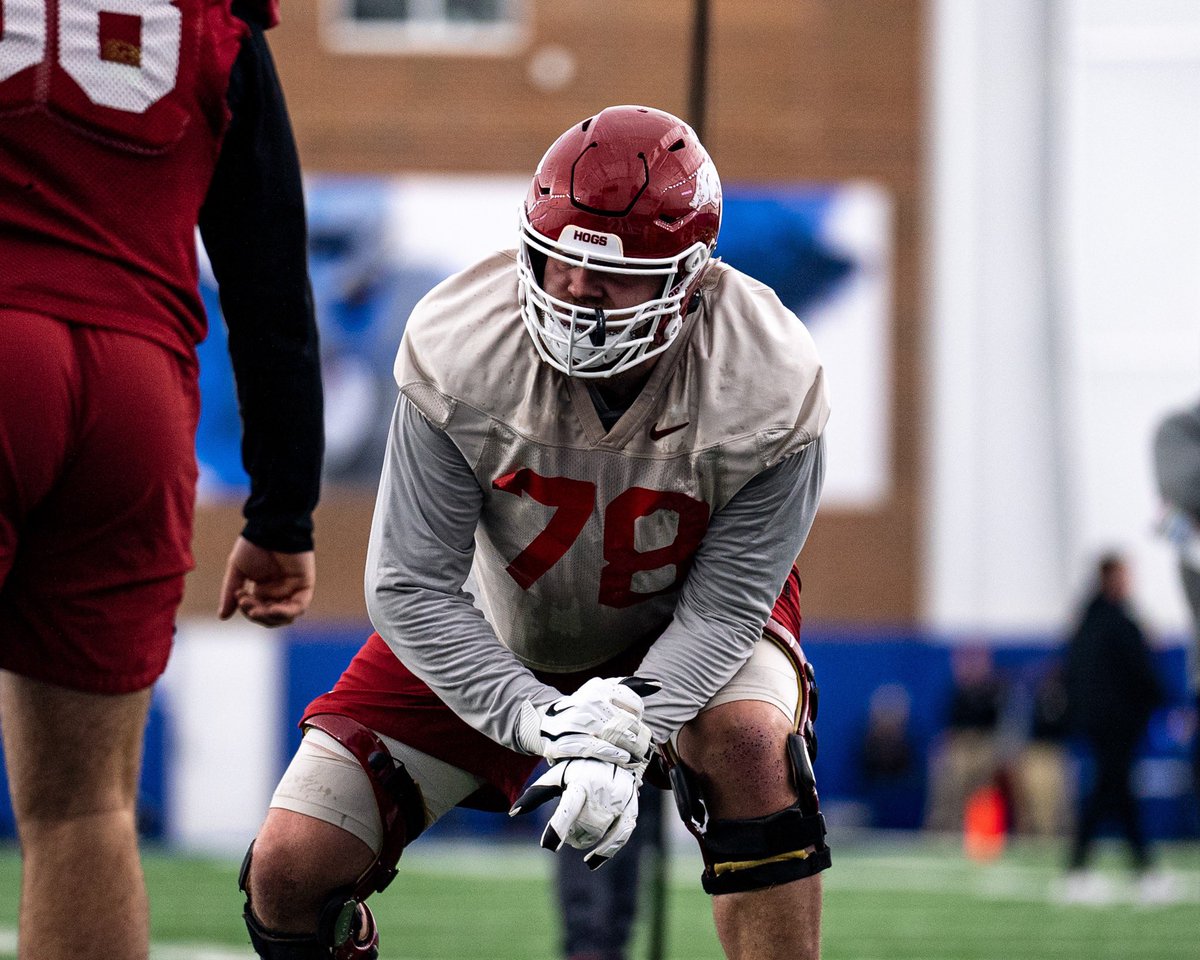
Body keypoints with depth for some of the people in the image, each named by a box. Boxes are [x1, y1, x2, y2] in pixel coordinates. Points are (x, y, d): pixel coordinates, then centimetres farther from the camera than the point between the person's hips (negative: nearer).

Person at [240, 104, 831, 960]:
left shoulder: (767, 383, -28)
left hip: (685, 624, -1)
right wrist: (541, 721, -37)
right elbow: (410, 587, -24)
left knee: (751, 741, -36)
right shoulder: (458, 351, -28)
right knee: (290, 870, -11)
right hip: (496, 630, 1)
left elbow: (726, 602, -23)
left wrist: (625, 731, -41)